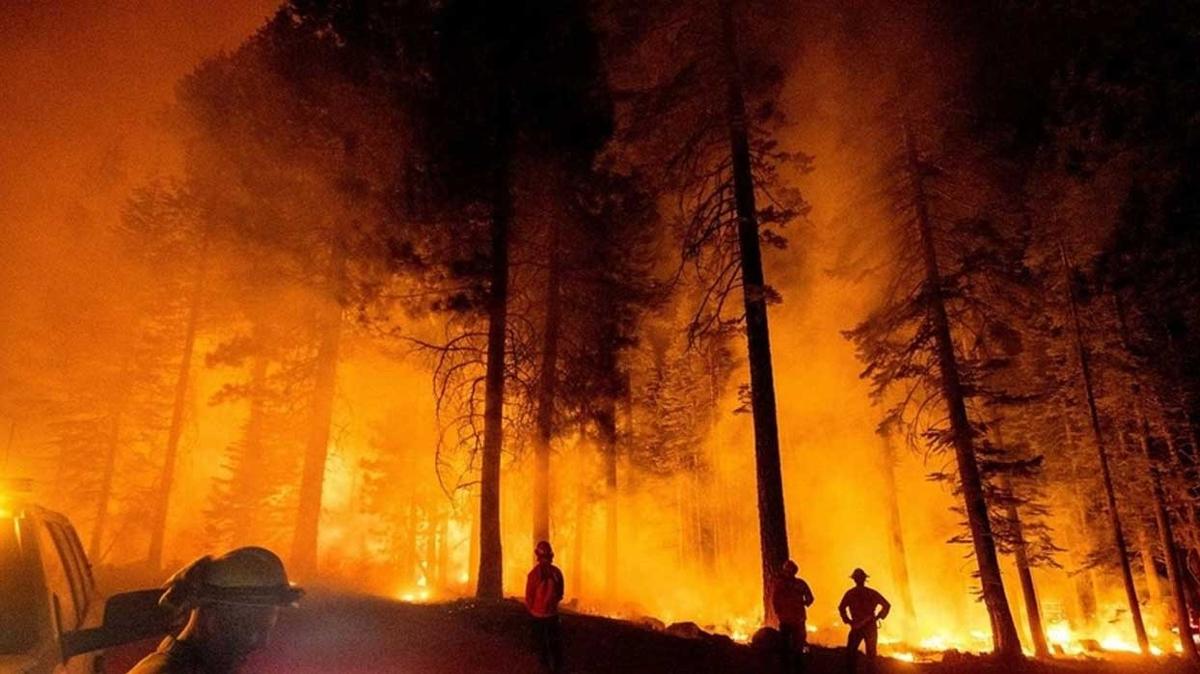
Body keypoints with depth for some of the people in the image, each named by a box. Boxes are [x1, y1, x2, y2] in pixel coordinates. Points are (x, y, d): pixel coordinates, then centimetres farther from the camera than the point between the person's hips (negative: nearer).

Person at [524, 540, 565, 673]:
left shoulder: (534, 573, -20)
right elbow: (560, 594, 1)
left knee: (541, 642, 15)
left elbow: (529, 595, -11)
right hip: (552, 612, 2)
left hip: (538, 613, -2)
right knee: (555, 641, 17)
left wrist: (530, 609, 8)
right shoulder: (556, 571, -11)